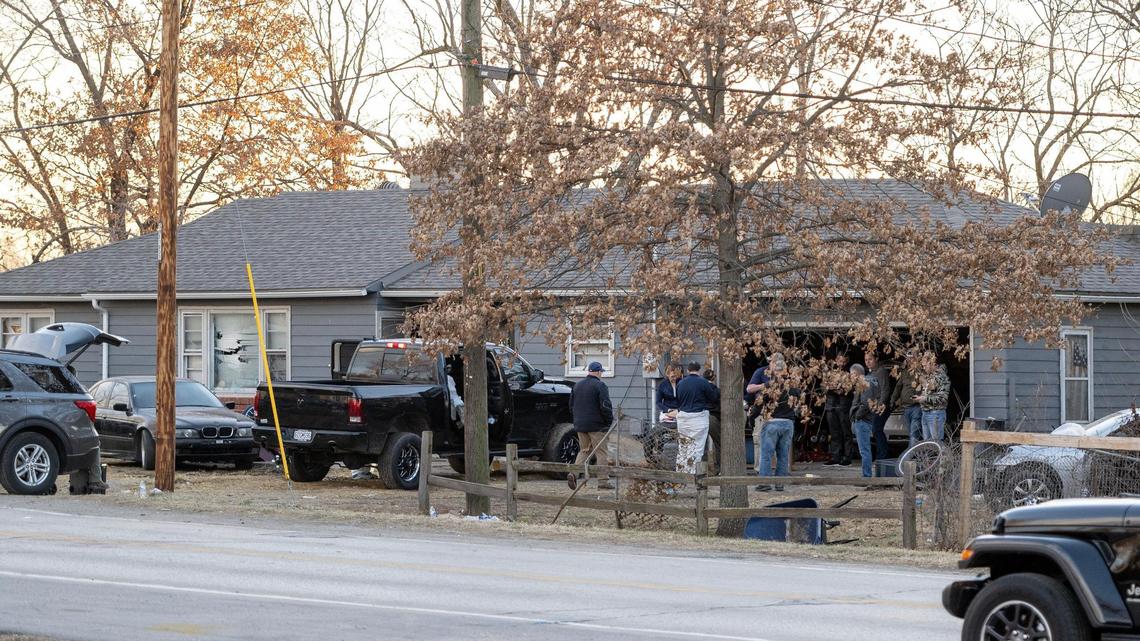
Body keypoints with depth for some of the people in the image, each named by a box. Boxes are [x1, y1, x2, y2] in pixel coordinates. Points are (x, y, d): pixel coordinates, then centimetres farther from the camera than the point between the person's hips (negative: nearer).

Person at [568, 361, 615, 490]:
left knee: (584, 451, 14)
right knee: (601, 452, 0)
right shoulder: (600, 386, -10)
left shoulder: (577, 386, 12)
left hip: (580, 425, 6)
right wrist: (609, 421, -4)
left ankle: (574, 473, -7)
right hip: (596, 426, -6)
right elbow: (605, 406, -16)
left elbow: (571, 406, 16)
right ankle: (603, 481, -1)